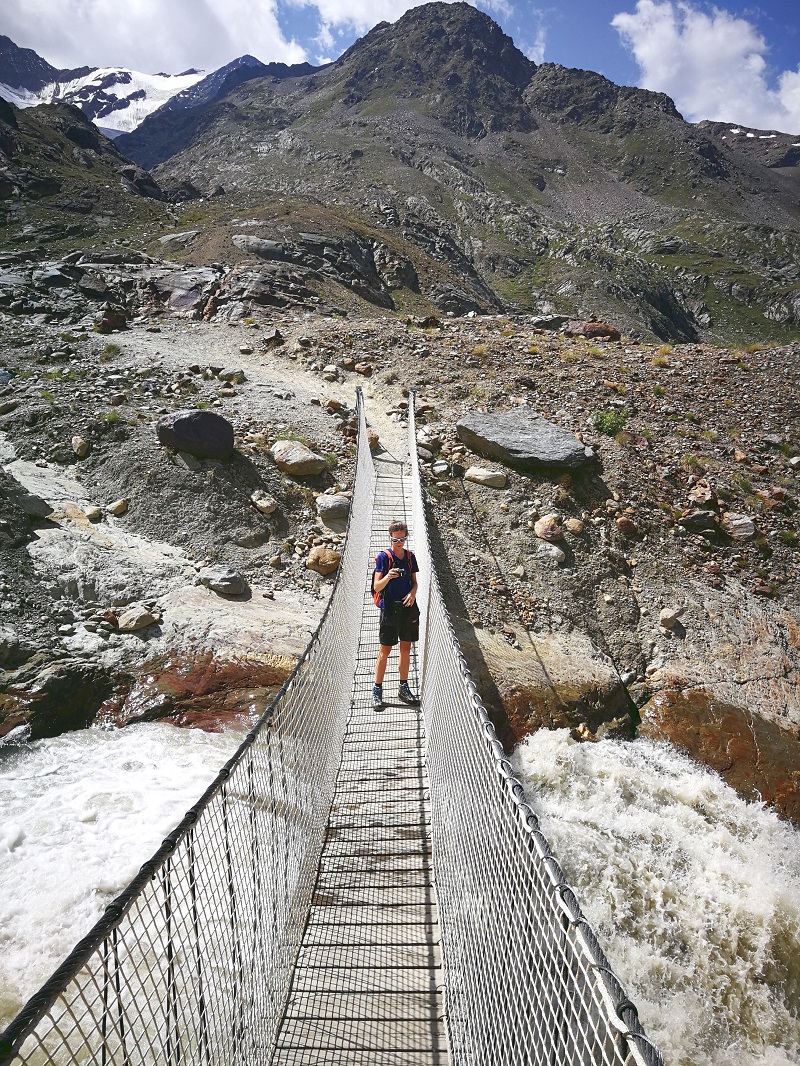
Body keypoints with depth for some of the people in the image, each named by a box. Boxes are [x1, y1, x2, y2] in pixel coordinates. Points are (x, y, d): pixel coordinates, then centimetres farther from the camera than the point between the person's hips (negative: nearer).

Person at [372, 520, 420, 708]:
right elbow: (377, 587, -10)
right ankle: (377, 689, 9)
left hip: (408, 608, 5)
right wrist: (388, 576, -29)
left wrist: (413, 593, -7)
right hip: (389, 609, -4)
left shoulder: (410, 556, 7)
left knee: (406, 648, 11)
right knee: (385, 650, 0)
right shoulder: (383, 557, -7)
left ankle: (403, 688, 22)